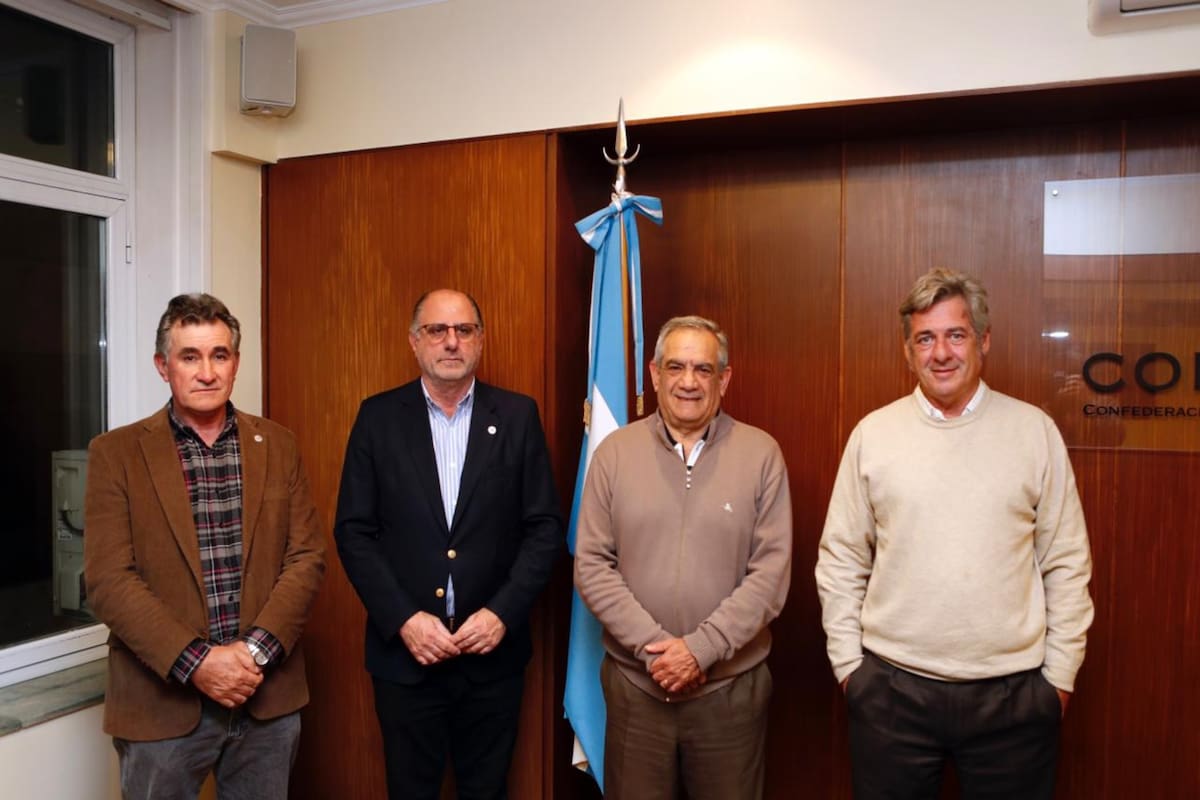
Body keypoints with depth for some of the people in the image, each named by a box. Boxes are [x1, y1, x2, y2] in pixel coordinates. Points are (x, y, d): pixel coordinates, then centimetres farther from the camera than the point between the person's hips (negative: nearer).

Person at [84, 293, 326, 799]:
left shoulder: (278, 446, 3)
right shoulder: (116, 453, -3)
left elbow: (307, 556, 1)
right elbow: (109, 580, -8)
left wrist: (255, 650, -11)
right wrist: (196, 662, -16)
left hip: (268, 693, 2)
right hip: (161, 699, -2)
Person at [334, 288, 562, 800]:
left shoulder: (517, 416, -1)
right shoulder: (379, 416, -1)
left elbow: (546, 526, -2)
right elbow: (354, 531, -2)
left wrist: (503, 613, -11)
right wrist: (403, 619, -11)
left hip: (493, 652, 0)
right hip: (404, 652, 0)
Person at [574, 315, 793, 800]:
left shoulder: (762, 454, -4)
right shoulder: (615, 452, -1)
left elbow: (772, 571, -8)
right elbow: (591, 565, -3)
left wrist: (701, 647, -14)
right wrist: (652, 645, -12)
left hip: (732, 684, -1)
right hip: (633, 682, 1)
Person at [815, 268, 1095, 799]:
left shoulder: (1034, 430, 0)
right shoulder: (872, 434, -1)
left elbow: (1066, 563, 3)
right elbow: (840, 561, 2)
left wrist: (1061, 671, 2)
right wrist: (847, 662, 1)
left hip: (1014, 691, 0)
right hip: (891, 687, 0)